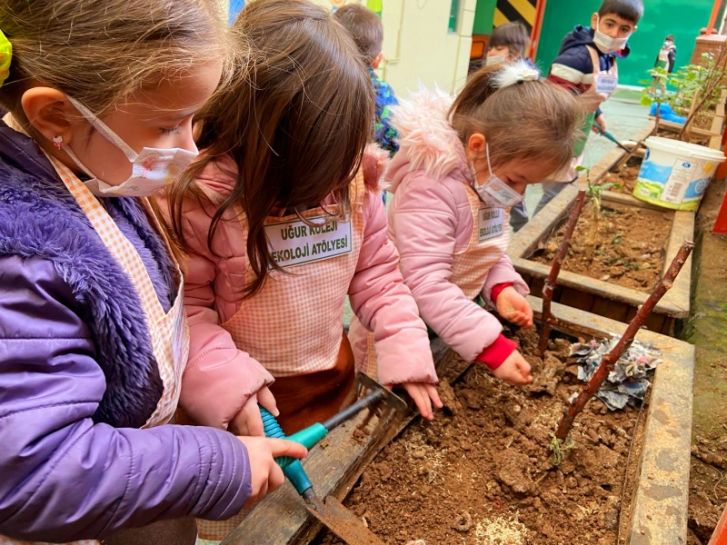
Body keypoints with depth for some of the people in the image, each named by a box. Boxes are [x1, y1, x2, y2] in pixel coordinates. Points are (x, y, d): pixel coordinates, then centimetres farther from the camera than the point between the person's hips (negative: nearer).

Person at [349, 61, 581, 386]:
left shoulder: (489, 178, -2)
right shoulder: (430, 188, -31)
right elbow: (425, 283, -36)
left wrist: (502, 286, -12)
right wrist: (491, 346, -38)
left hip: (451, 332, 8)